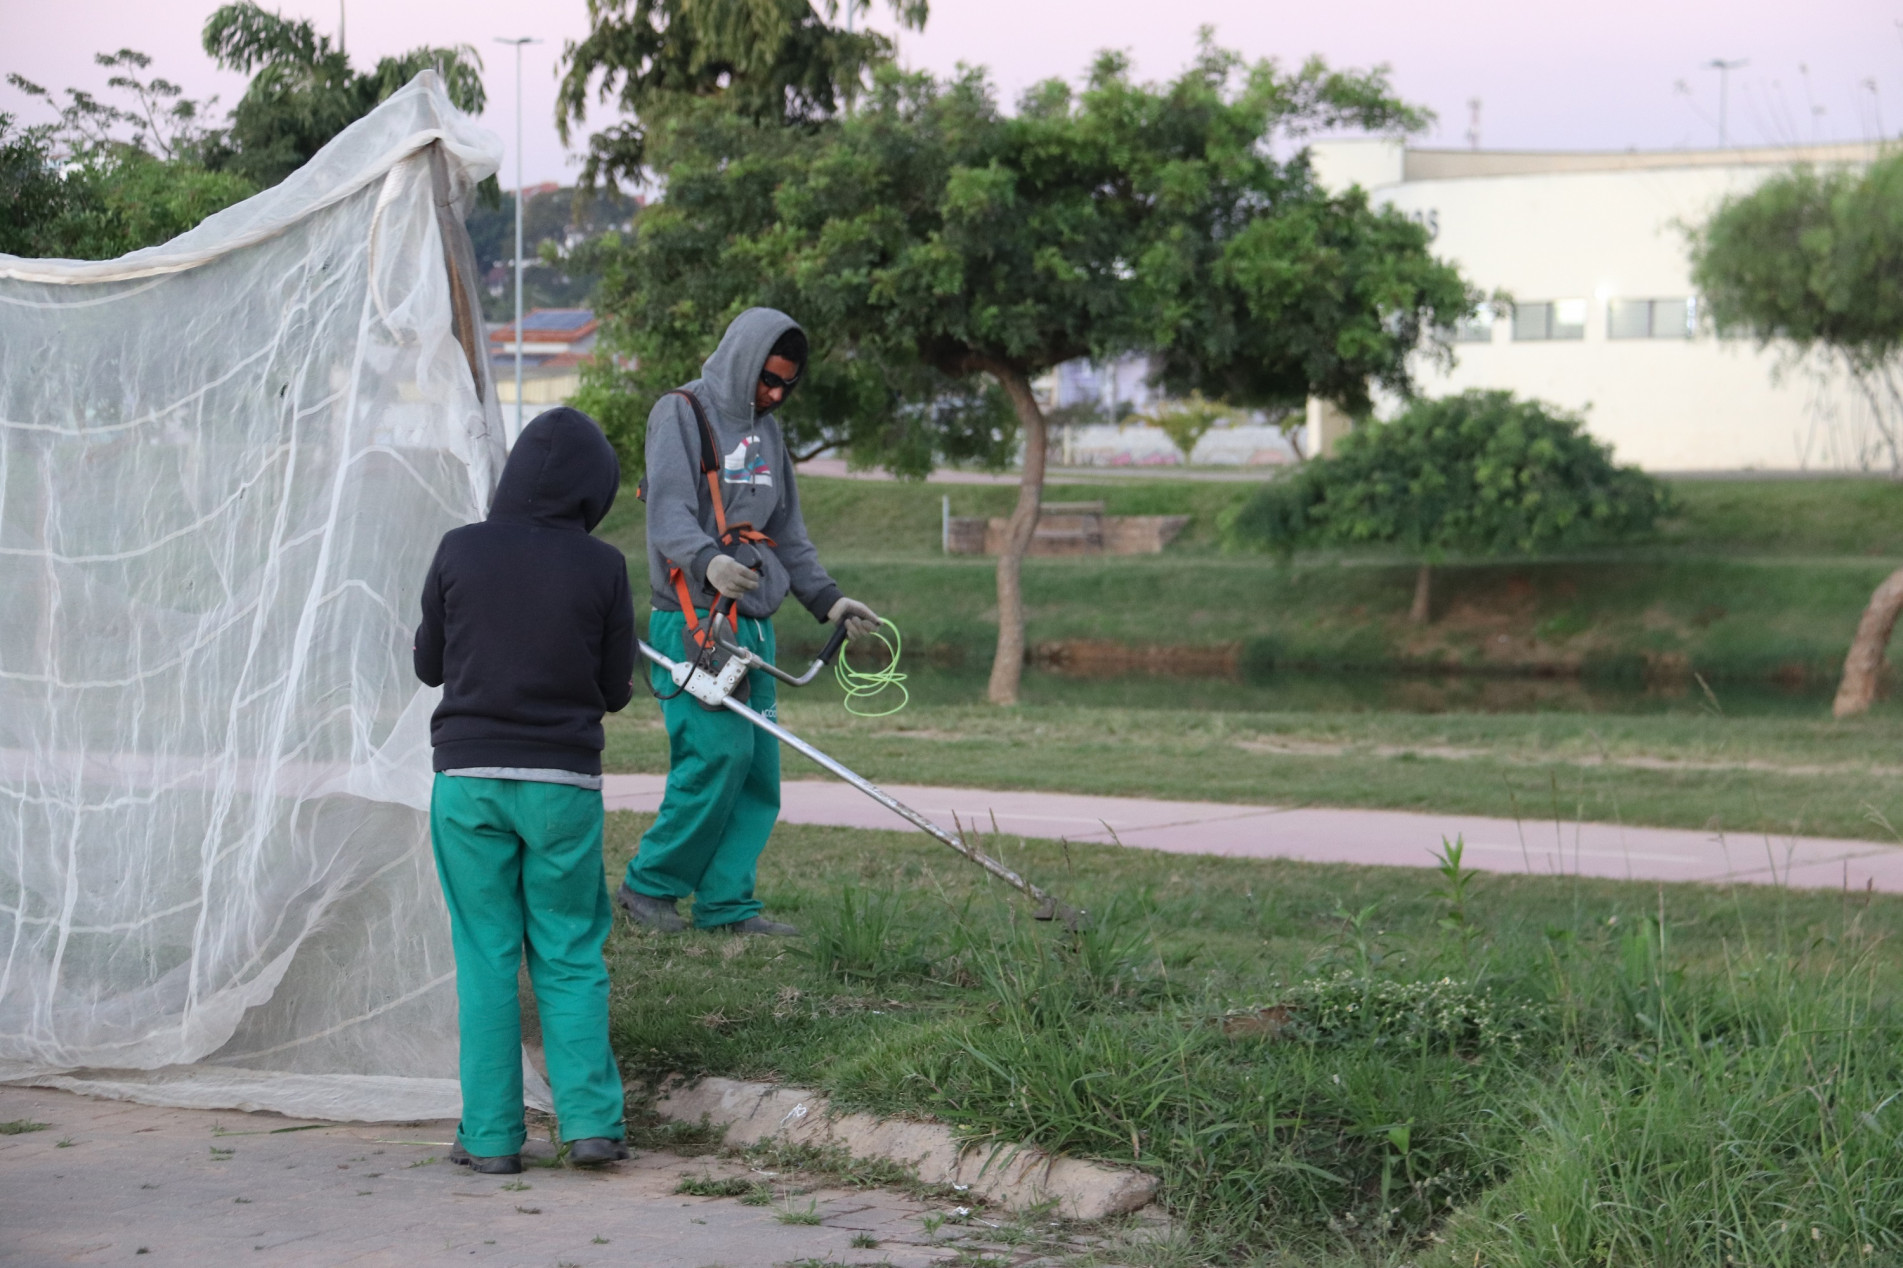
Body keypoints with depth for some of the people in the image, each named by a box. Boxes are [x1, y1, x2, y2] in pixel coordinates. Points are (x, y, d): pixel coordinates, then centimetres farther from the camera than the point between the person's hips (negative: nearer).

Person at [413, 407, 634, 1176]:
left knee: (485, 959, 6)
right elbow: (616, 689, 3)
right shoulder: (601, 567, -5)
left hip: (469, 777, 0)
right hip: (563, 781, 0)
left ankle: (491, 1135, 6)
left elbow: (428, 665, 7)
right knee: (571, 956, 10)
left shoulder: (460, 552, -3)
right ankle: (591, 1122, 2)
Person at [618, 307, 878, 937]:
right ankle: (650, 884, -2)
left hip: (753, 622, 8)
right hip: (694, 618, -8)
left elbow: (787, 533, 27)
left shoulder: (766, 430, 21)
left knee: (758, 768, 2)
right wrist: (708, 562, -34)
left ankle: (726, 902, 7)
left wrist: (827, 600, 17)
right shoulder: (680, 414, -3)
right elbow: (669, 514, -15)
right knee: (718, 751, -15)